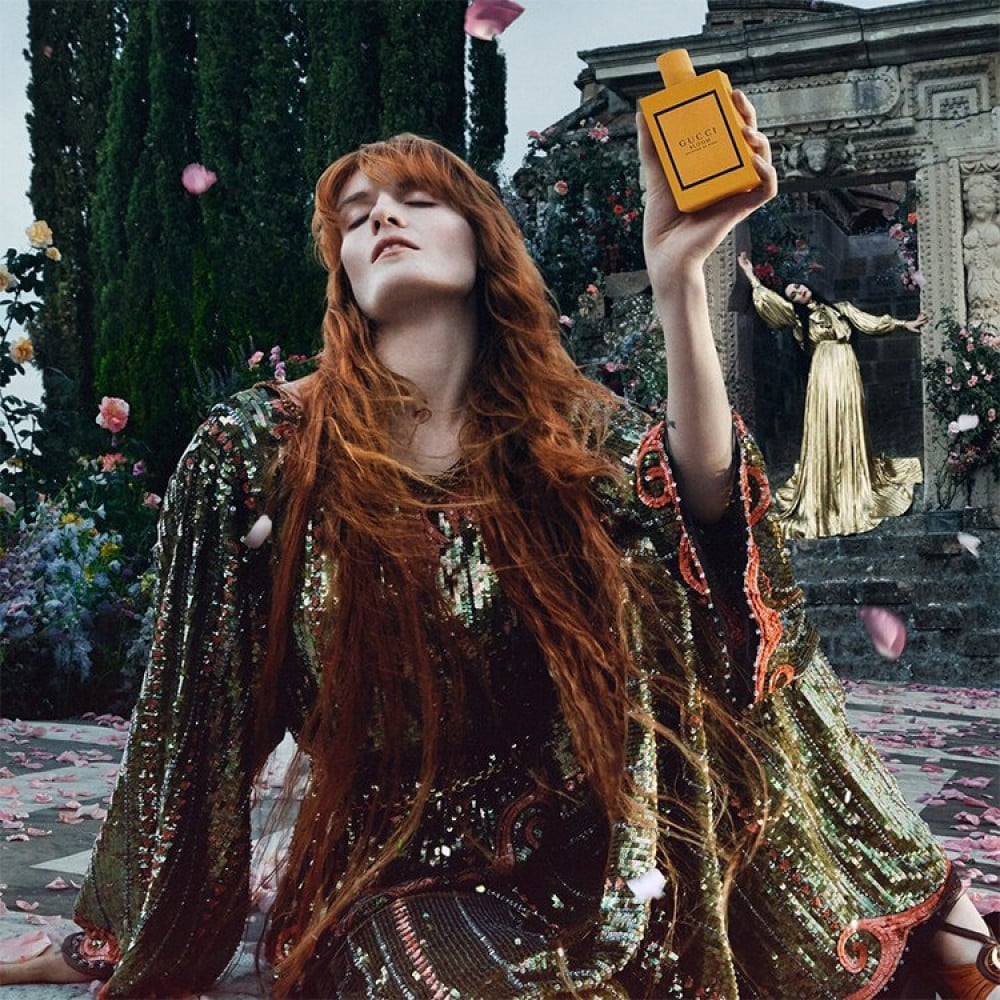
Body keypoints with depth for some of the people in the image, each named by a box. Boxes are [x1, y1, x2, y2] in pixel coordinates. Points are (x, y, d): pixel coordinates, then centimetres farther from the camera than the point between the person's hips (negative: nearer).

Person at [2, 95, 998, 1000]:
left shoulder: (575, 429, 0)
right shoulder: (260, 448, -5)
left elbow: (701, 498, -23)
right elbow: (189, 712, 0)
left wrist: (676, 273, -36)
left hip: (598, 876, 3)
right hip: (394, 883, -2)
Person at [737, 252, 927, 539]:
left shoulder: (840, 308, 17)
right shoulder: (797, 316, 7)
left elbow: (872, 322, 19)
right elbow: (767, 300, 0)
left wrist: (904, 324, 17)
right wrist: (750, 274, 1)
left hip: (848, 372, 3)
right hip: (824, 374, -3)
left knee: (850, 433, 8)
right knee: (825, 434, -5)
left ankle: (855, 492, 20)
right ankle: (822, 501, 0)